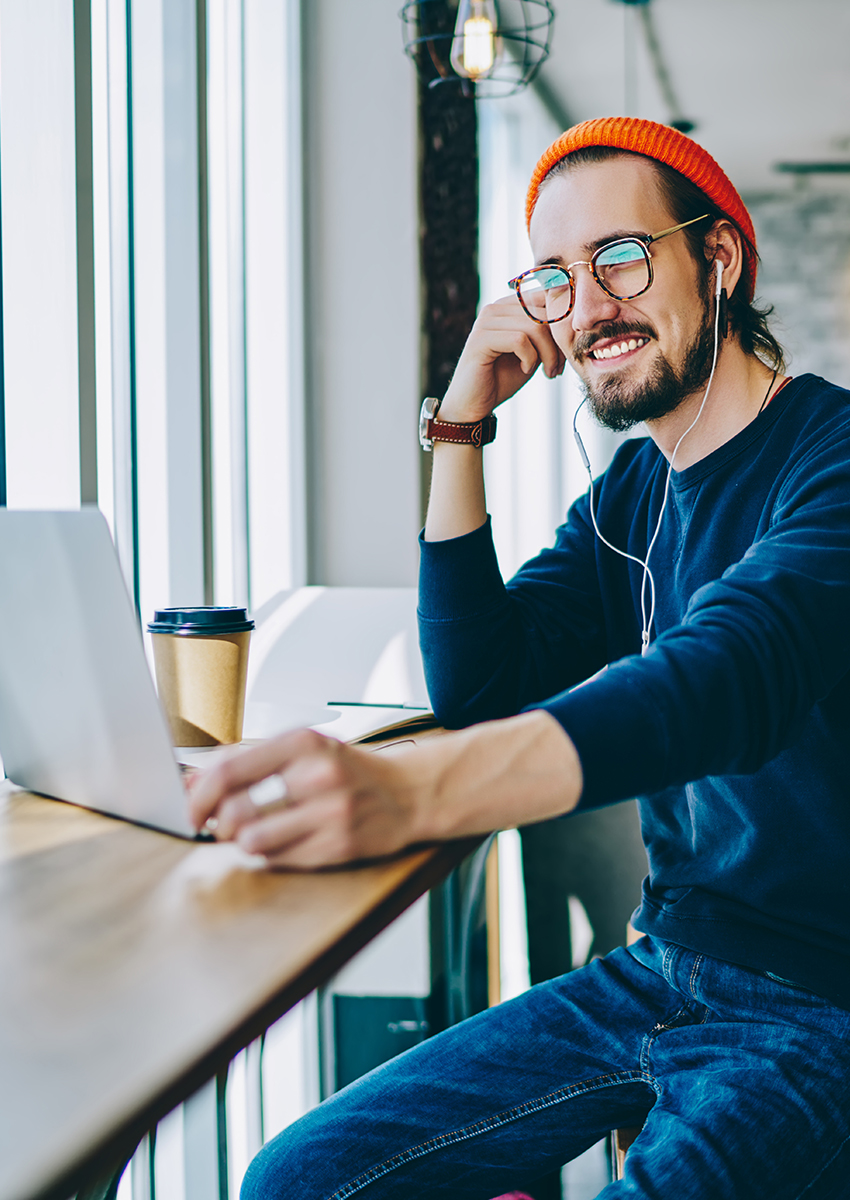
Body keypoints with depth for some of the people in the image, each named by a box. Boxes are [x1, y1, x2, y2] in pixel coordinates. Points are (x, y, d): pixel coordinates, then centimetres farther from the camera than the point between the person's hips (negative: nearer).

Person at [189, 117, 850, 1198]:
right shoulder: (632, 493, 11)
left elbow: (732, 677, -34)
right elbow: (476, 689, 5)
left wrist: (408, 789, -51)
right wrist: (460, 428, -4)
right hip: (656, 973, 7)